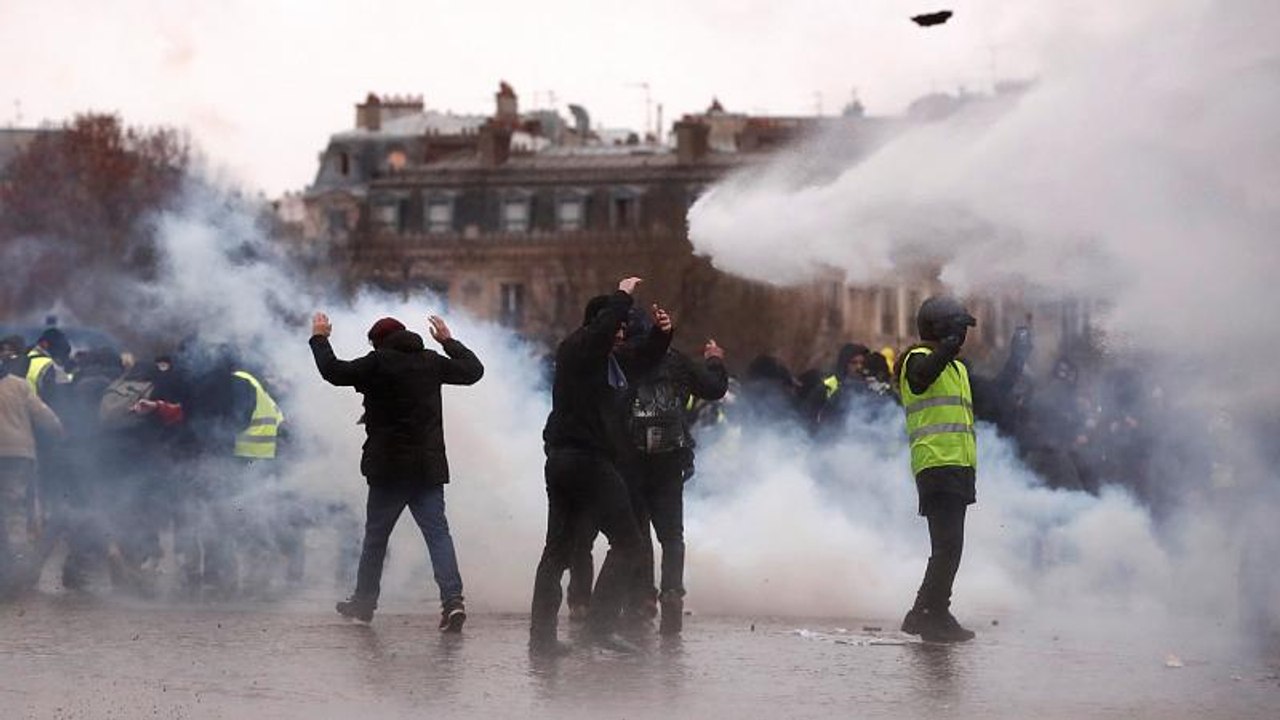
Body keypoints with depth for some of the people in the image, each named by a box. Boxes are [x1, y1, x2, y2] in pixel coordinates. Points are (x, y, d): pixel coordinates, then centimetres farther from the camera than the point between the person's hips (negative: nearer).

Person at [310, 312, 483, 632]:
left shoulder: (378, 363, -7)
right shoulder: (431, 362, 7)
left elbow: (334, 371, -5)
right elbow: (473, 369, 21)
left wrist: (319, 338, 10)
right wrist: (449, 341, 34)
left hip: (388, 470, -3)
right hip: (429, 467, 3)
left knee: (375, 536, 11)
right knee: (437, 532, -3)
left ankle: (364, 600, 21)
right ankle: (453, 599, -19)